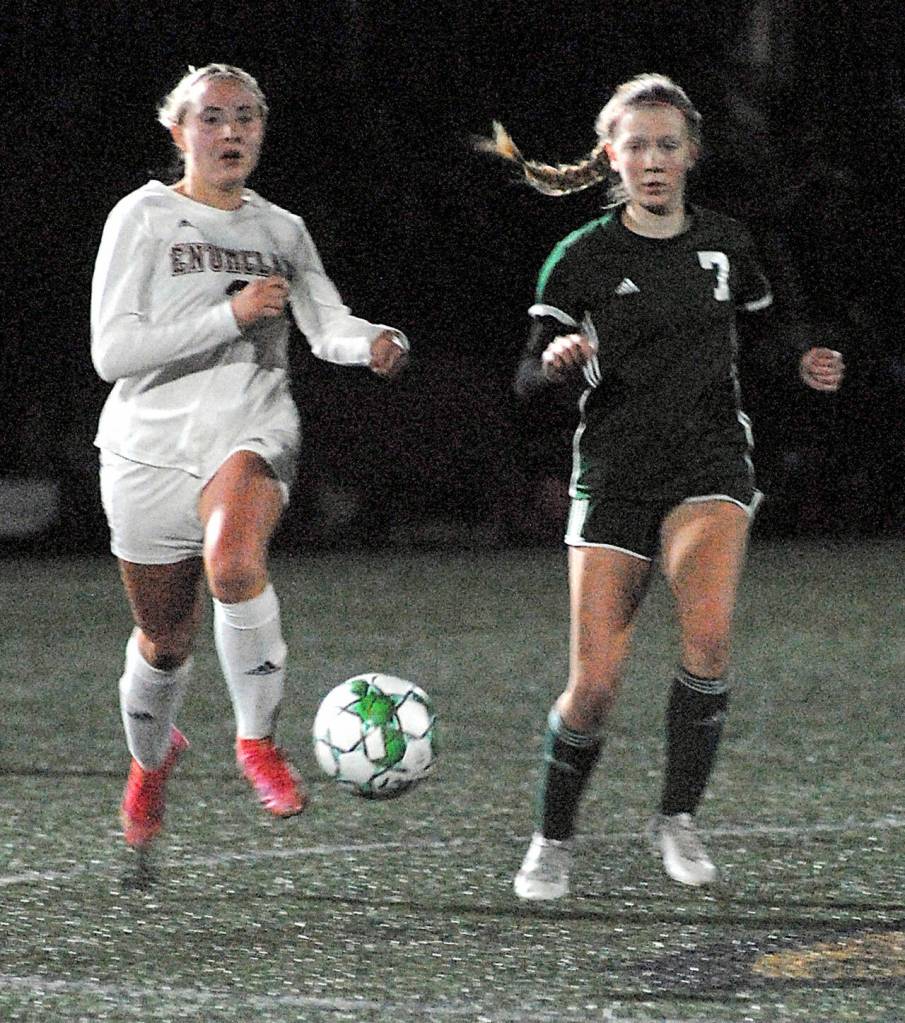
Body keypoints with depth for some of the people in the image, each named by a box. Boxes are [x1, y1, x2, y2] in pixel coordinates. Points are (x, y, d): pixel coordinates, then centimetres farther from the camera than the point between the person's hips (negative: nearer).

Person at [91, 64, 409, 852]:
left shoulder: (283, 231, 12)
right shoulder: (144, 217, -1)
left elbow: (327, 322, 1)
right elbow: (112, 352, -10)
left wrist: (375, 342, -23)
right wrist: (230, 316, -17)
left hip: (251, 437, 1)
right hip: (151, 446, -1)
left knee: (234, 562, -33)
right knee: (166, 640, 8)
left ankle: (258, 738, -17)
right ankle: (151, 755, 41)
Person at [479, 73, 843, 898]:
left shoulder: (726, 244, 6)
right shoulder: (582, 258, -2)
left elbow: (766, 330, 22)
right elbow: (528, 382, -3)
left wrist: (808, 363, 1)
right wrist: (556, 361, -25)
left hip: (711, 464, 1)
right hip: (614, 474, -1)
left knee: (709, 630, -26)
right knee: (596, 684, -6)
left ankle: (679, 818, -10)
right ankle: (553, 839, 18)